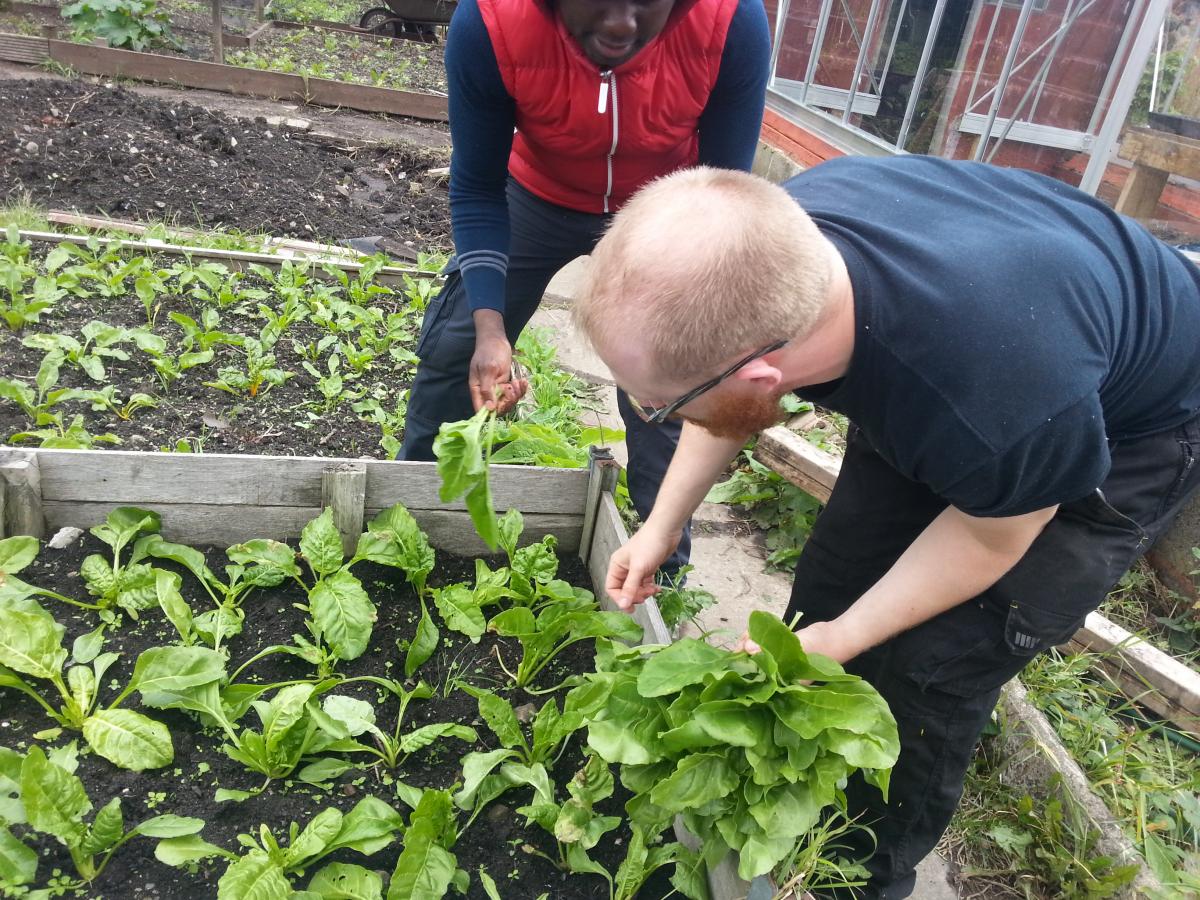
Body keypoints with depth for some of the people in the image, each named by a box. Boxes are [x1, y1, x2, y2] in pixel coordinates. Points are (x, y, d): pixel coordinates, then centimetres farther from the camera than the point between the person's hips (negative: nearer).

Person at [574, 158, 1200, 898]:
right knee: (832, 578, 5)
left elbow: (993, 537, -21)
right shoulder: (775, 241, -29)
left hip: (1127, 427, -5)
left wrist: (842, 637, -16)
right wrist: (663, 525, -5)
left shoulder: (1001, 402, -46)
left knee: (934, 669, -7)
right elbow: (729, 391, -6)